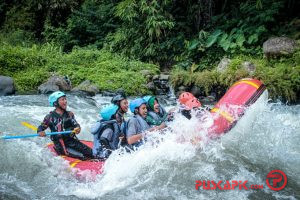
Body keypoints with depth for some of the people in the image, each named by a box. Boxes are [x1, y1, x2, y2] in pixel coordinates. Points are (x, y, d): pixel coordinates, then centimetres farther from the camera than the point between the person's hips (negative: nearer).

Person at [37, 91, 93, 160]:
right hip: (60, 145, -3)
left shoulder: (69, 114, 7)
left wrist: (77, 128, -28)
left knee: (91, 152, -16)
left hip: (72, 140, 3)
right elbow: (41, 127, 4)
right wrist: (40, 132, -21)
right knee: (82, 156, -23)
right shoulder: (50, 117, -2)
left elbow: (76, 124, -3)